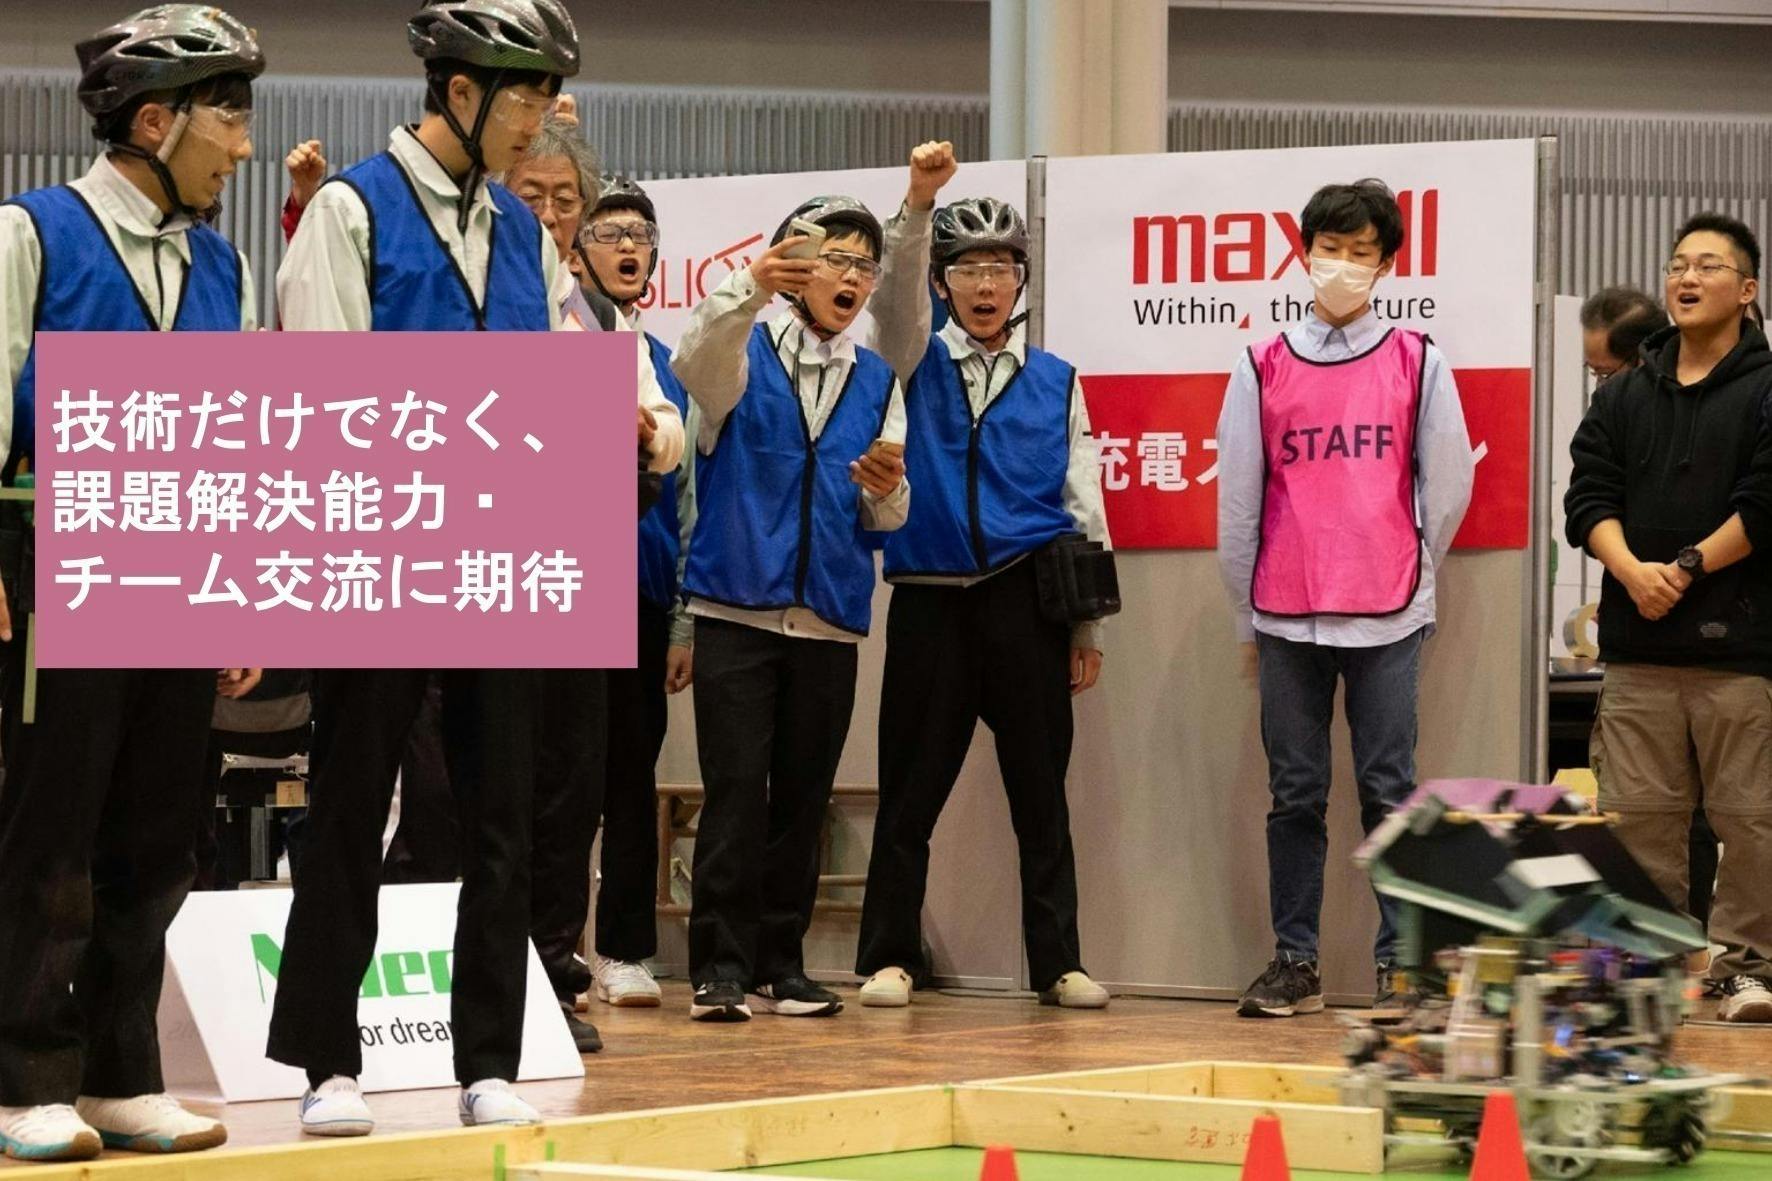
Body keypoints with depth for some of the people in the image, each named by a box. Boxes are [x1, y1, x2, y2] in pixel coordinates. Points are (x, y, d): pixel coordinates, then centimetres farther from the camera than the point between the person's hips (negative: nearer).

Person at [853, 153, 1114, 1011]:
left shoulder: (1056, 383, 10)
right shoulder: (916, 363, 9)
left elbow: (1084, 507, 10)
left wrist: (1087, 631, 6)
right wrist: (919, 201, -27)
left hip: (1027, 602, 0)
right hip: (930, 601, 0)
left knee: (1041, 793, 2)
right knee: (910, 789, 1)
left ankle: (1057, 962, 7)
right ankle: (889, 958, 7)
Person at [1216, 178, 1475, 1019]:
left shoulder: (1417, 363, 5)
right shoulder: (1262, 369, 7)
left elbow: (1449, 484, 9)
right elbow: (1238, 498, 9)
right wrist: (1247, 618, 9)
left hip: (1387, 619, -1)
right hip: (1287, 619, 1)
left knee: (1389, 792, -1)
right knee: (1295, 794, 4)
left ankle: (1401, 962, 3)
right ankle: (1294, 961, 9)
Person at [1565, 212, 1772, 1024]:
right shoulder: (1622, 398, 16)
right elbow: (1588, 497, 8)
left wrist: (1688, 569, -12)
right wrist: (1630, 569, -10)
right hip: (1638, 646, 4)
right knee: (1637, 813, 5)